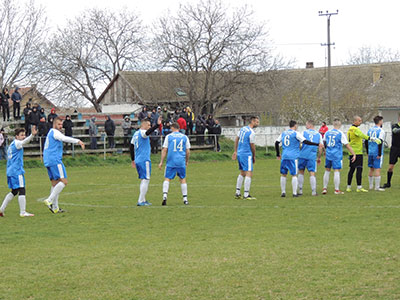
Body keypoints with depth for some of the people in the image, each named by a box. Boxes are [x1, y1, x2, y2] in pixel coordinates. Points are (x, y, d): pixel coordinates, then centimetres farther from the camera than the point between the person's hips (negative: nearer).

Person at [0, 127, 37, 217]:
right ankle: (23, 212, -11)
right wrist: (32, 135, -47)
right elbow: (24, 142, -31)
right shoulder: (16, 143, -10)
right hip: (17, 171, -10)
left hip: (10, 171, 10)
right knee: (22, 190, -9)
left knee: (14, 191, 18)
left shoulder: (12, 144, 18)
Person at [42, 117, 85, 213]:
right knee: (64, 181, -12)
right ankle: (49, 200, -20)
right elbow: (64, 138, -25)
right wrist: (78, 141, -34)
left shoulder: (50, 133, 23)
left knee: (55, 183, 9)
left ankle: (55, 208, 5)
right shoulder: (55, 132, -7)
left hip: (48, 161, 10)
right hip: (55, 160, -10)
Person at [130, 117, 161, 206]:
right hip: (144, 160, -9)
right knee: (146, 180, -6)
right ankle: (140, 201, -9)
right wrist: (157, 125, -47)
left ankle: (143, 200, 16)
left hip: (137, 160, 9)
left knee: (143, 180, 15)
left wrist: (133, 160, 27)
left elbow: (131, 147, 21)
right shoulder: (142, 132, -10)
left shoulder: (136, 133, 17)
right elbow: (148, 132, -34)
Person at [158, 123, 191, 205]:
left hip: (171, 162, -2)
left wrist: (161, 162, 1)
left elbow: (164, 150, -2)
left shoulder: (168, 136, 2)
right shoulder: (184, 137, 8)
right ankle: (185, 199, 11)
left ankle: (164, 196, -17)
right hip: (181, 162, 2)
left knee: (167, 179, 1)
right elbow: (188, 151, 8)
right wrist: (187, 161, 22)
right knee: (183, 179, 11)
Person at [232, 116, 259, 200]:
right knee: (249, 174, -7)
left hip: (239, 154, 9)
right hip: (247, 154, -9)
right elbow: (252, 146, -9)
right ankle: (246, 195, -11)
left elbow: (236, 139, 16)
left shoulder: (243, 128, 10)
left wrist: (235, 151, 21)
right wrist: (254, 156, 5)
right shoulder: (251, 133, -15)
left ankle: (237, 193, 18)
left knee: (242, 173, 18)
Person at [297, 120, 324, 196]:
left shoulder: (304, 133, 2)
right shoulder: (318, 135, 9)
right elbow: (321, 146, 8)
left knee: (301, 172, 11)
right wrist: (319, 157, 16)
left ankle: (300, 190, 12)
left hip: (303, 155, -1)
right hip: (312, 156, 1)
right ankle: (313, 191, -5)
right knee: (312, 173, 1)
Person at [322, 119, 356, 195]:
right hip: (337, 156, -4)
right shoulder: (341, 134, -7)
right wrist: (354, 155, -2)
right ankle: (337, 190, -1)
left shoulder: (327, 133, 5)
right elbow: (347, 146, -7)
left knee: (327, 171, 13)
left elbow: (323, 144, 18)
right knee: (337, 171, -2)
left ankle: (325, 188, 13)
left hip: (328, 154, 4)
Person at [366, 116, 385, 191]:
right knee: (377, 169, -4)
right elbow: (380, 143, -19)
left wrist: (367, 152, 21)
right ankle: (377, 187, -4)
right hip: (377, 153, -7)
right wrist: (379, 154, -16)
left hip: (370, 153, 7)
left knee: (371, 169, 14)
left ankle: (371, 186, 20)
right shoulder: (381, 131, -11)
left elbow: (366, 141, 14)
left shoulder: (370, 130, 10)